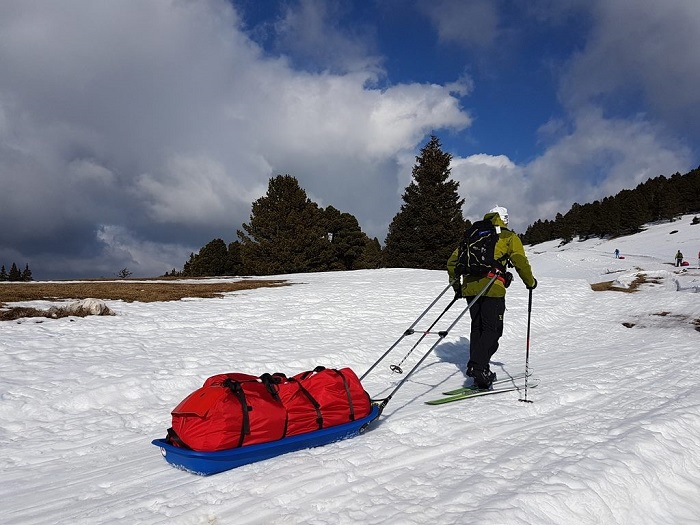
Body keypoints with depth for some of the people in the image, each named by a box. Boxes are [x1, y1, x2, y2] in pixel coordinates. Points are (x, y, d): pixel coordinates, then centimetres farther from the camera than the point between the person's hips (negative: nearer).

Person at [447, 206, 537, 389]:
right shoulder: (509, 237, 12)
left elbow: (452, 260, 20)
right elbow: (520, 262, 0)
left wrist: (456, 285, 27)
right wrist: (530, 282, 15)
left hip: (470, 287, 5)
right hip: (492, 288, -5)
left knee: (477, 328, 14)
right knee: (493, 329, -3)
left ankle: (479, 369, 11)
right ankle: (477, 367, -18)